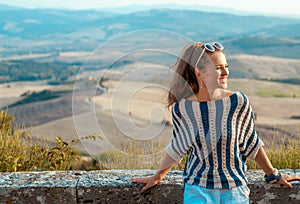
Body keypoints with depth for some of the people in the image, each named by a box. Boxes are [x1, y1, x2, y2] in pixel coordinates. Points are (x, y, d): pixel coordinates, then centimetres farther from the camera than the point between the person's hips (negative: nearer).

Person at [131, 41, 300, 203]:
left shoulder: (238, 101, -9)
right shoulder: (182, 108, -7)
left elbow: (251, 144, 5)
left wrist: (273, 175, 13)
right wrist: (157, 177, 19)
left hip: (235, 190, 0)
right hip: (198, 189, 0)